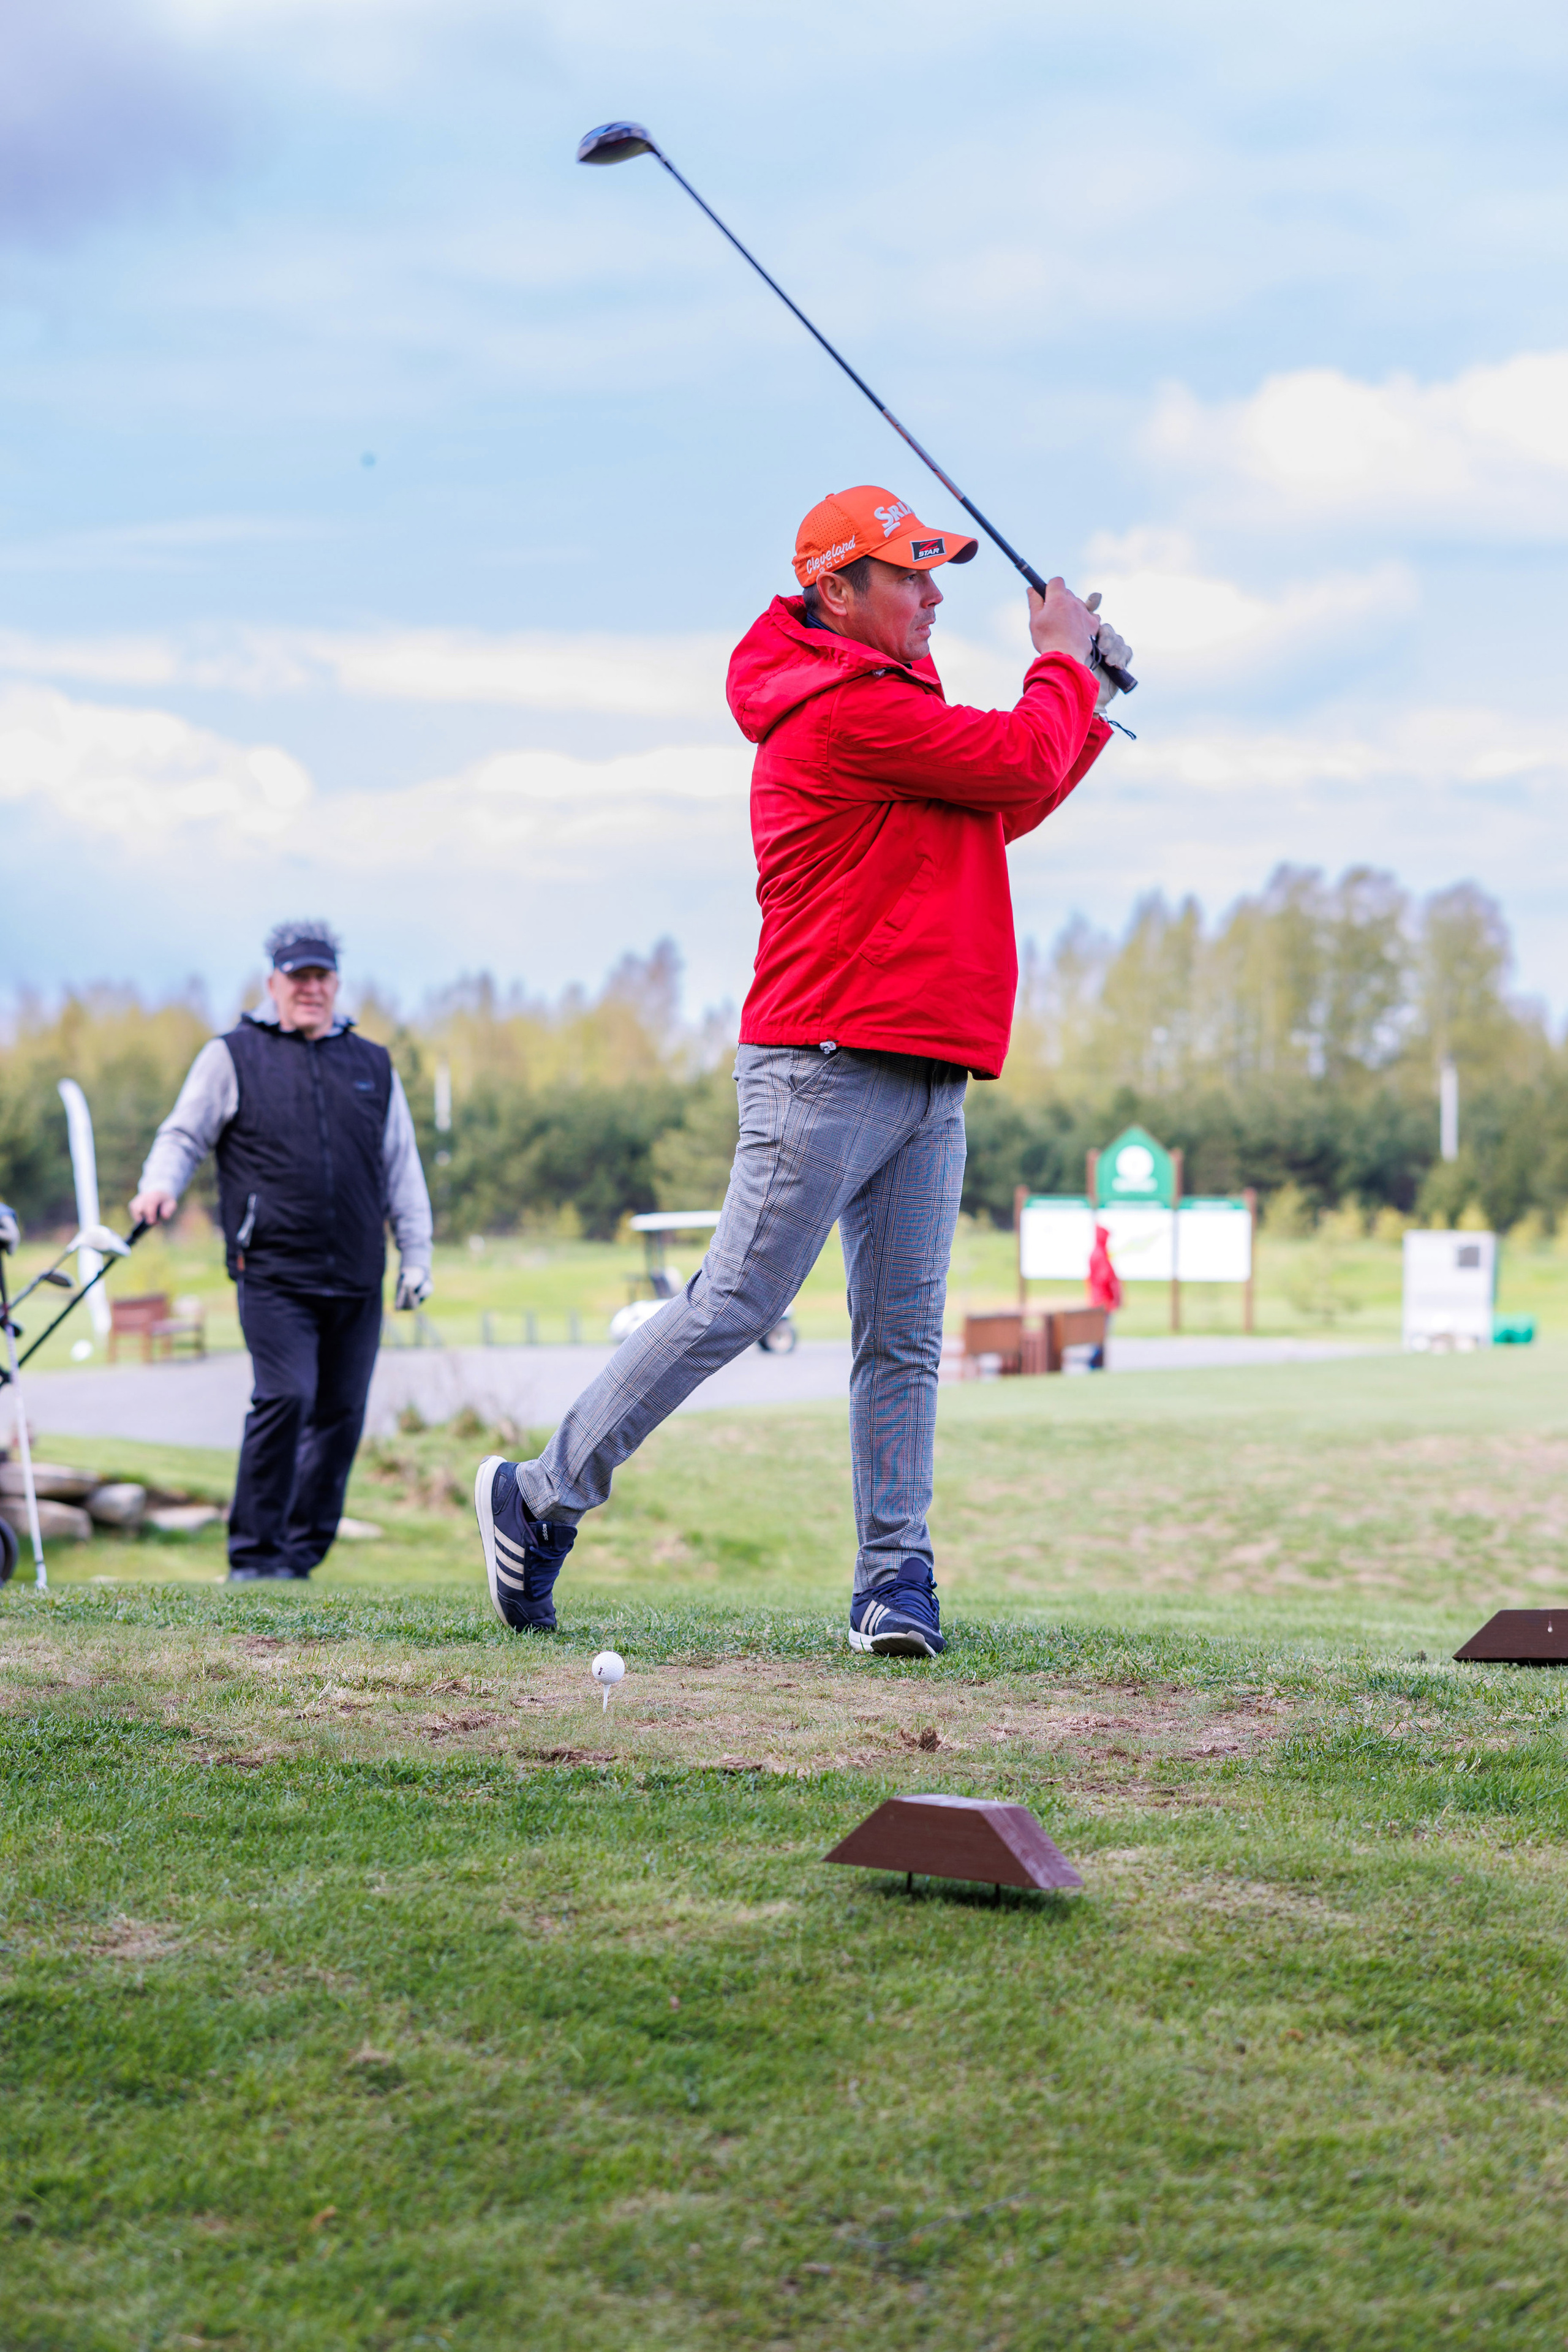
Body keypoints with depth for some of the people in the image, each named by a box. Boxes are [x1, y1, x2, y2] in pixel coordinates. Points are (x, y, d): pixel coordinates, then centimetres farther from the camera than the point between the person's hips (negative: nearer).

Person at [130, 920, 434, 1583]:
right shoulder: (233, 1056, 7)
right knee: (285, 1399, -16)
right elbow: (185, 1134, 7)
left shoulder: (374, 1065, 17)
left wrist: (416, 1254, 15)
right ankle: (254, 1555, -7)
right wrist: (160, 1184, -14)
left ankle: (304, 1553, 16)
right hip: (273, 1274, -4)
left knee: (341, 1413, 5)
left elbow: (402, 1167, 20)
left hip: (357, 1281, 4)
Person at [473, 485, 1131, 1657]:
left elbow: (995, 816, 28)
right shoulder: (847, 708, -13)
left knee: (905, 1338, 5)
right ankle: (540, 1495, 4)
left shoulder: (894, 703, 21)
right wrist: (1062, 662, 6)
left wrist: (1088, 711, 19)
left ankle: (895, 1580, 7)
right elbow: (1023, 766, -13)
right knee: (733, 1305, -8)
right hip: (829, 1064, -10)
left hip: (928, 1077, 10)